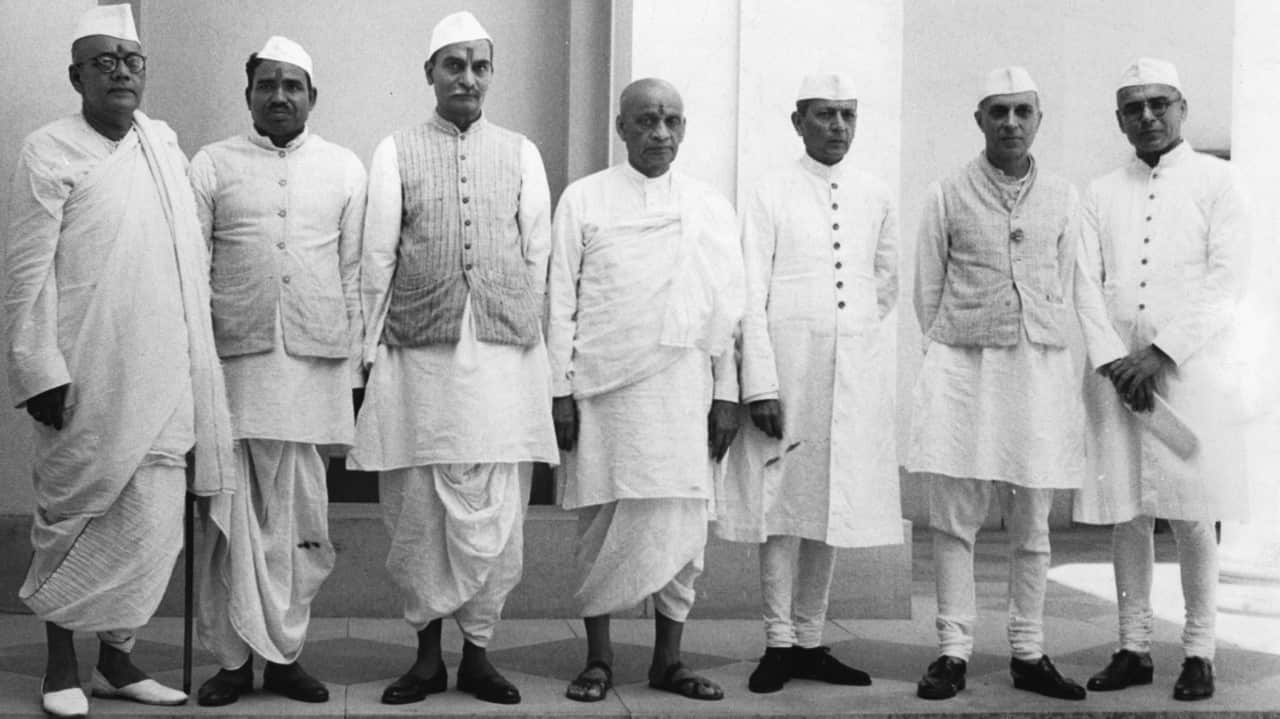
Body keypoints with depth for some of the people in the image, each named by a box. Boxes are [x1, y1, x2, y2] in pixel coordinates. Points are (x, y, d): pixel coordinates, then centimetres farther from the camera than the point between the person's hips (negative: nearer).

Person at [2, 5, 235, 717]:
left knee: (153, 524, 5)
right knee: (74, 516, 5)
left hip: (163, 378, 5)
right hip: (87, 381, -5)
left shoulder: (165, 142, 12)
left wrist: (196, 355, 14)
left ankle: (117, 656, 19)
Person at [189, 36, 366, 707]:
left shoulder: (344, 168, 10)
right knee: (232, 514, 0)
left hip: (315, 360, 1)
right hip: (235, 357, -1)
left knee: (299, 518, 4)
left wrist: (354, 364, 6)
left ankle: (283, 652, 14)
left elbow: (355, 273, 10)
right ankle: (235, 656, 9)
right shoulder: (212, 165, 7)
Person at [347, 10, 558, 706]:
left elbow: (537, 257, 10)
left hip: (504, 354, 1)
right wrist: (372, 351, 2)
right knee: (418, 509, 2)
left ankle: (477, 651, 13)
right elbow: (377, 258, 6)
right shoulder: (396, 151, 8)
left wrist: (532, 339, 6)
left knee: (494, 511, 0)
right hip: (419, 354, -1)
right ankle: (428, 652, 15)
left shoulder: (521, 153, 11)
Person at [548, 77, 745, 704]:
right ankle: (598, 658, 14)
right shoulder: (584, 199, 5)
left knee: (682, 524, 2)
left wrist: (727, 394, 6)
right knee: (603, 521, 1)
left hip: (683, 387, 2)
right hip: (602, 387, -2)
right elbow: (561, 300, 3)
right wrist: (559, 389, -3)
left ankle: (668, 658, 14)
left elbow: (727, 306, 11)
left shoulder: (712, 208, 11)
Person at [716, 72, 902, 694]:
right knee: (783, 504, -1)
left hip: (857, 373, 4)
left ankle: (810, 640, 18)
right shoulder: (772, 193, -2)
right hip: (788, 367, -4)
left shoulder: (876, 196, 9)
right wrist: (760, 384, -13)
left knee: (835, 505, 8)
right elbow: (752, 294, -7)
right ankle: (779, 643, 9)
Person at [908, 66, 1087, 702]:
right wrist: (954, 355, 8)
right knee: (953, 518, -3)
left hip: (1040, 366, 2)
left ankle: (1028, 654, 14)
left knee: (1032, 523, 5)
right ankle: (953, 652, 5)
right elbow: (927, 289, 7)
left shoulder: (1062, 198, 9)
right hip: (961, 365, -2)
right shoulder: (946, 195, 2)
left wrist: (1032, 350, 12)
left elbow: (1061, 289, 14)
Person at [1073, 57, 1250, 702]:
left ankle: (1199, 653, 8)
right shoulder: (1101, 193, 13)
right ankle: (1133, 648, 13)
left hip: (1192, 367, -3)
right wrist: (1114, 362, -8)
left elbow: (1226, 280, -4)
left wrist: (1161, 354, -12)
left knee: (1192, 517, -2)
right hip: (1116, 372, 3)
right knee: (1125, 515, 4)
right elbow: (1087, 284, 7)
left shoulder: (1216, 181, 4)